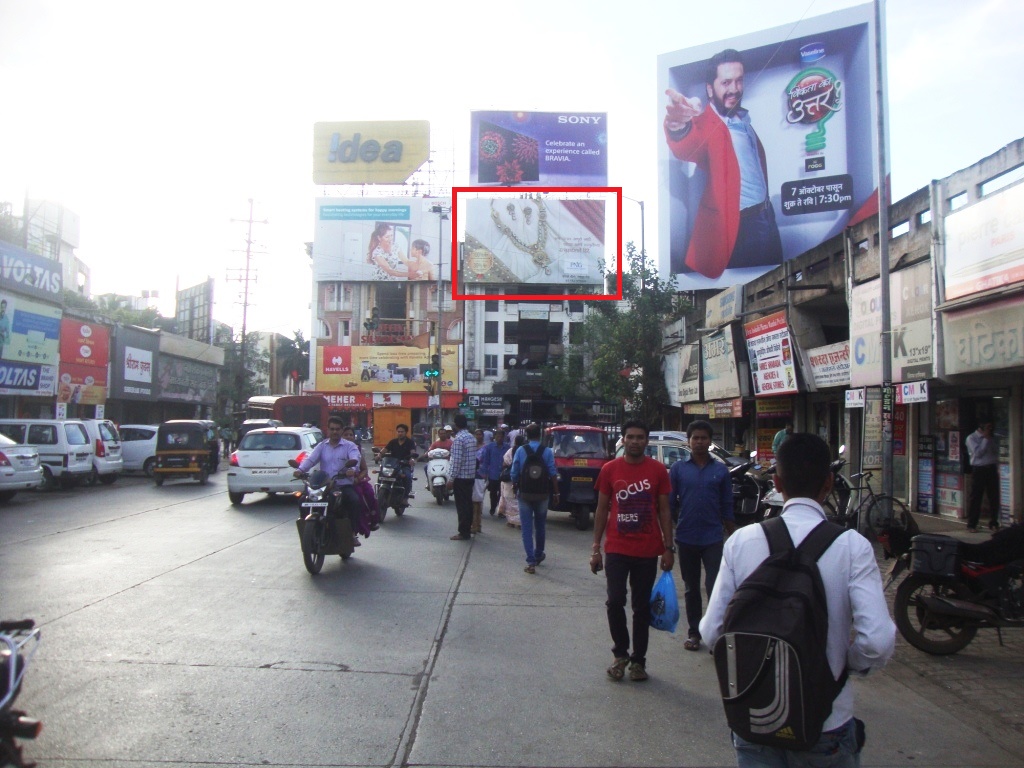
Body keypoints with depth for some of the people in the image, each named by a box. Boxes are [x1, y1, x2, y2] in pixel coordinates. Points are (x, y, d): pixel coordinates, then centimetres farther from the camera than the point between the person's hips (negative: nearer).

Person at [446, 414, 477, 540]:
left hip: (460, 476, -8)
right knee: (468, 503, 12)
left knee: (461, 505, -3)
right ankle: (468, 528, 19)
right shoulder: (471, 437, 11)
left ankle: (463, 532, 0)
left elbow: (457, 460, -19)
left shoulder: (458, 439, -16)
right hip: (470, 475, 8)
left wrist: (451, 479, -15)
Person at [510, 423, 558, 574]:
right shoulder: (547, 451, -5)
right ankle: (539, 555, 34)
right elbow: (553, 474, -6)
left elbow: (514, 473, -4)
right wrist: (556, 493, 2)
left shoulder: (520, 450, -5)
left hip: (525, 494, -1)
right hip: (542, 494, 1)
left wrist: (514, 485, 14)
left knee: (527, 528, 2)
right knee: (540, 526, 19)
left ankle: (531, 561, -3)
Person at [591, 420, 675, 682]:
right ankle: (620, 653, 18)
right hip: (616, 549, 0)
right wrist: (596, 548, 2)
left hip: (647, 551, 0)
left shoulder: (658, 470, 0)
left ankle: (638, 660, 23)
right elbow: (602, 509, 5)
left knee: (642, 606, 8)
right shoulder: (609, 469, 1)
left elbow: (664, 510, 4)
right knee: (615, 601, -5)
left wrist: (668, 547, -2)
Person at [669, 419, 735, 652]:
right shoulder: (678, 469, 1)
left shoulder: (721, 470, 2)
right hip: (686, 538, 1)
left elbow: (727, 507, 6)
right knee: (691, 589, 13)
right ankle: (694, 632, 25)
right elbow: (670, 504, 3)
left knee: (715, 587, -6)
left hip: (713, 538, -1)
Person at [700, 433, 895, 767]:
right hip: (826, 724, 0)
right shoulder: (852, 546, -15)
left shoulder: (741, 541, -10)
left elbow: (712, 630, -9)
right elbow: (878, 641, -22)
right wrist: (847, 662, -1)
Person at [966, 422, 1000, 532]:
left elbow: (996, 452, 16)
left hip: (992, 469, 5)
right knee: (976, 498, -3)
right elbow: (978, 453, -15)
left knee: (994, 497, 5)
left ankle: (993, 523, 17)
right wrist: (985, 439, -12)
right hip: (979, 470, -5)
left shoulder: (992, 437, 14)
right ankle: (972, 525, 2)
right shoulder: (971, 438, -4)